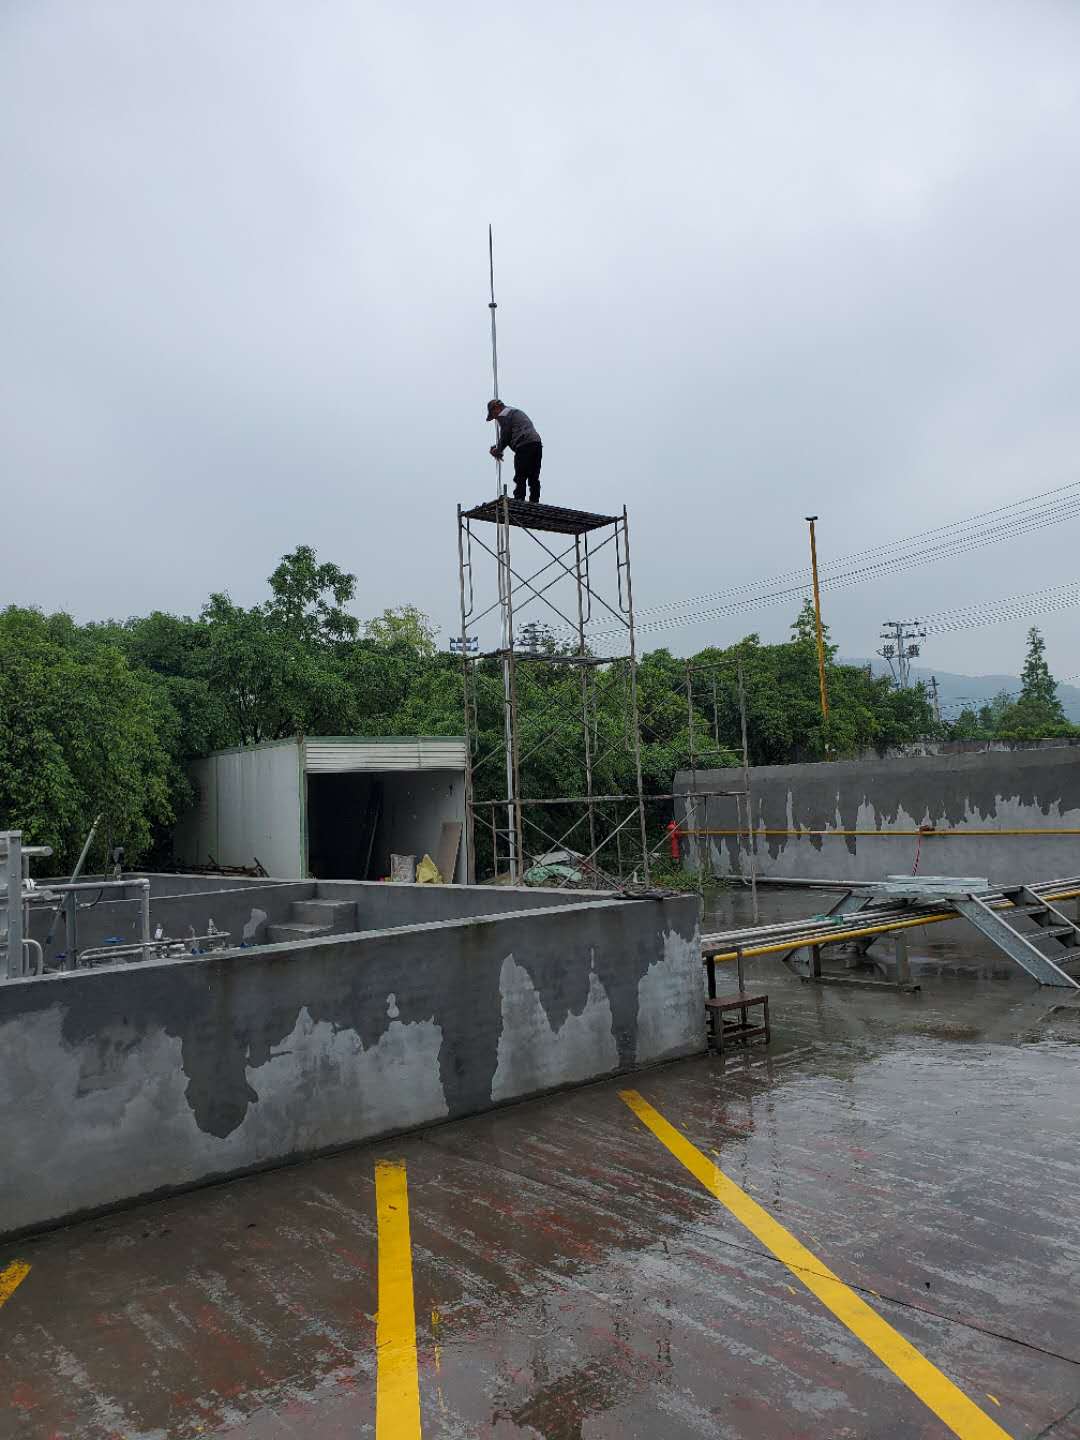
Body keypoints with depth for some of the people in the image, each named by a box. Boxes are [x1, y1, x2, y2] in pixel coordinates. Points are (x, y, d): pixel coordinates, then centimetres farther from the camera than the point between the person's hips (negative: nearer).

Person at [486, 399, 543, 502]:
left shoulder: (503, 415, 2)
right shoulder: (517, 412, 33)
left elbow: (505, 435, 0)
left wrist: (498, 451, 14)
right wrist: (497, 447, 27)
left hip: (524, 446, -9)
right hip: (537, 444, 9)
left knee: (520, 478, -7)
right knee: (534, 478, 7)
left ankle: (519, 501, -10)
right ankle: (535, 502, 5)